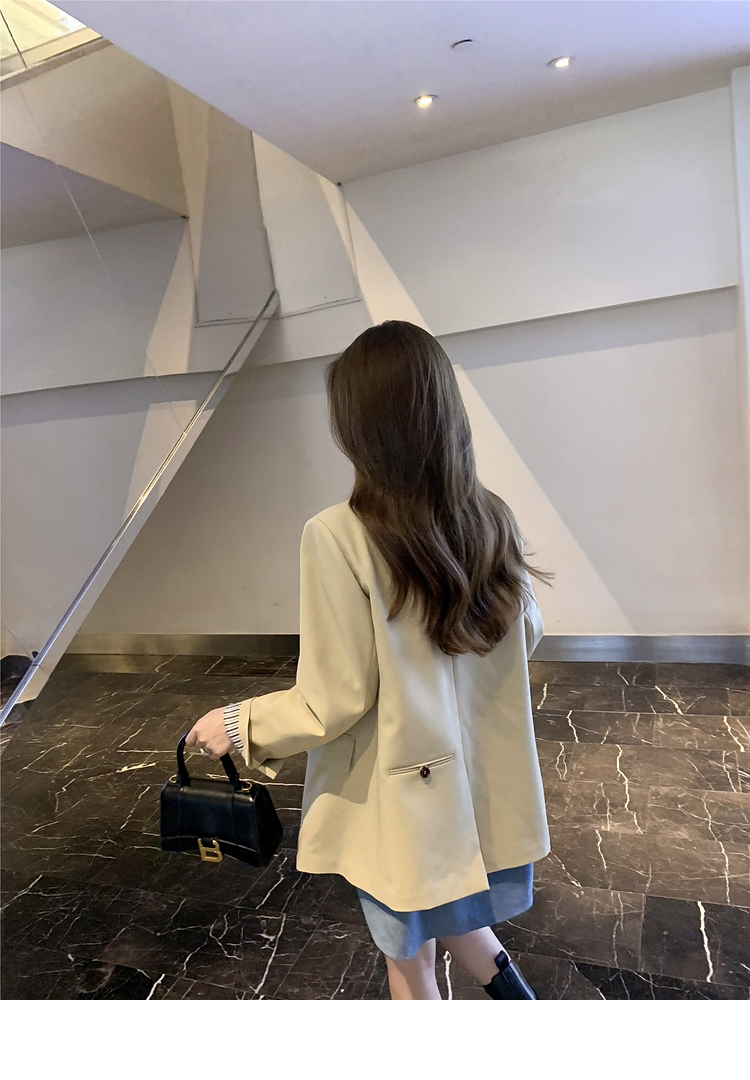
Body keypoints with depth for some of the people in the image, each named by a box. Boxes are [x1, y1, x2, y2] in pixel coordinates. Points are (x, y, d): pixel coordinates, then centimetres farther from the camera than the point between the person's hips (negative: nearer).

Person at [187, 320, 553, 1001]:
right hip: (486, 789, 5)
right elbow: (524, 634, 5)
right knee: (455, 915, 33)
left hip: (401, 799, -4)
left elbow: (335, 703, -20)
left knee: (411, 963, 22)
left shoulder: (340, 537, -25)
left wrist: (237, 724, -4)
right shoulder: (493, 520, -9)